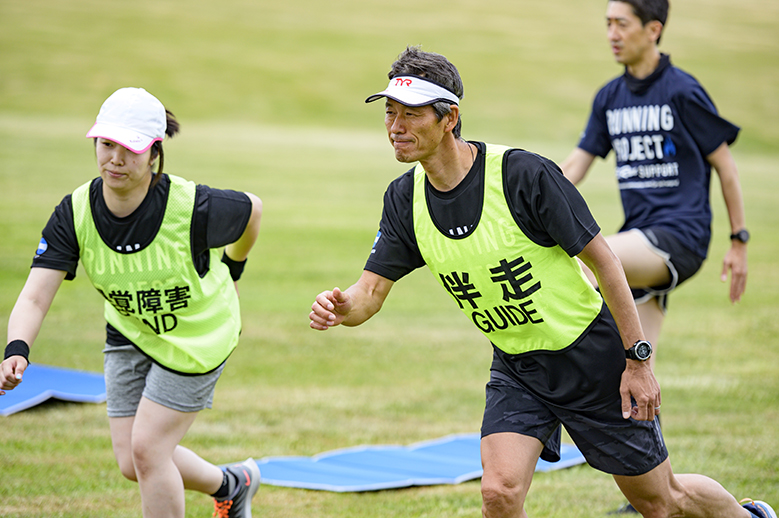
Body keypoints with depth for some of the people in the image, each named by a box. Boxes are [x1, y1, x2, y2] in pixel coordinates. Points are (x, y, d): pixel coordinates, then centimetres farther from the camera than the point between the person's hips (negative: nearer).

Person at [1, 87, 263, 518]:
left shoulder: (192, 207, -29)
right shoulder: (75, 212, -21)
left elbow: (251, 209, -7)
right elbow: (35, 296, -27)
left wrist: (232, 271, 9)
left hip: (197, 335, -5)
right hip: (130, 332, 5)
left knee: (146, 448, -10)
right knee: (131, 463, 7)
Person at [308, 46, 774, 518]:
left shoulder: (524, 173, -24)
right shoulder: (405, 199, -7)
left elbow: (603, 259, -17)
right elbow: (371, 291, -5)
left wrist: (639, 360, -17)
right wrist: (340, 307, -30)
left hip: (593, 356, -5)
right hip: (516, 369, 5)